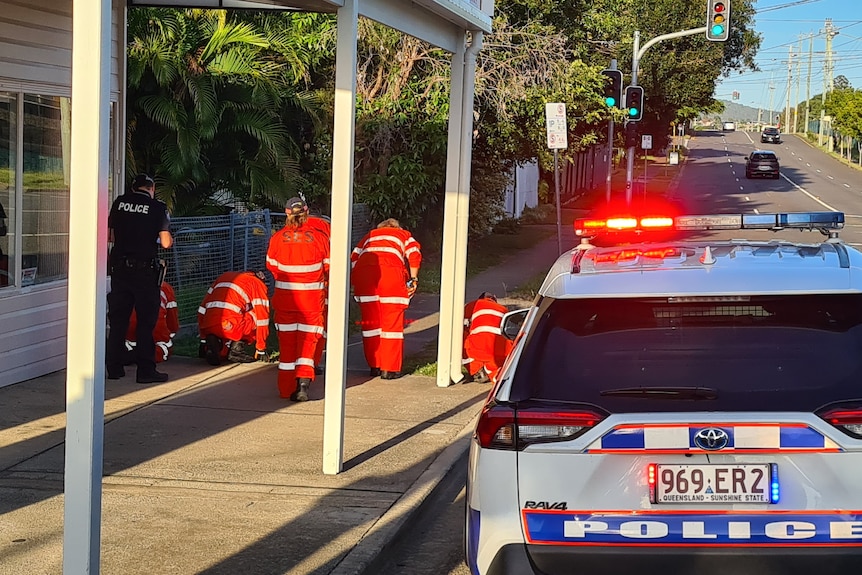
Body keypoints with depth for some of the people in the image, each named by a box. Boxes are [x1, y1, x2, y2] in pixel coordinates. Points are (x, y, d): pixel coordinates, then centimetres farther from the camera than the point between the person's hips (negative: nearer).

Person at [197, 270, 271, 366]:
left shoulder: (224, 276, 31)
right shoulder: (258, 284, 15)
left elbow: (202, 309, 27)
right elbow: (262, 320, 11)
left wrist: (203, 338, 30)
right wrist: (261, 350, 18)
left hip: (208, 328, 6)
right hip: (228, 325, -6)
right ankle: (237, 348, 3)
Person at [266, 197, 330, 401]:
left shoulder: (278, 238, -6)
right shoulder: (319, 237, -8)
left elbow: (272, 266, 7)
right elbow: (329, 268, 0)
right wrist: (322, 281, 20)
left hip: (285, 296, 1)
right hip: (312, 297, -1)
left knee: (287, 340, 10)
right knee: (308, 339, 3)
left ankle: (286, 388, 14)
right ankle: (303, 380, -16)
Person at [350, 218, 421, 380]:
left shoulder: (370, 235, 35)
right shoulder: (404, 235, 29)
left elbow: (354, 258, 21)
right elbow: (414, 255, 10)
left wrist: (355, 282, 23)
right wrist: (413, 279, 13)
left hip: (363, 270, 3)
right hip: (390, 269, -2)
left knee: (370, 320, 12)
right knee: (392, 320, 5)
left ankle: (374, 366, 16)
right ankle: (389, 368, 4)